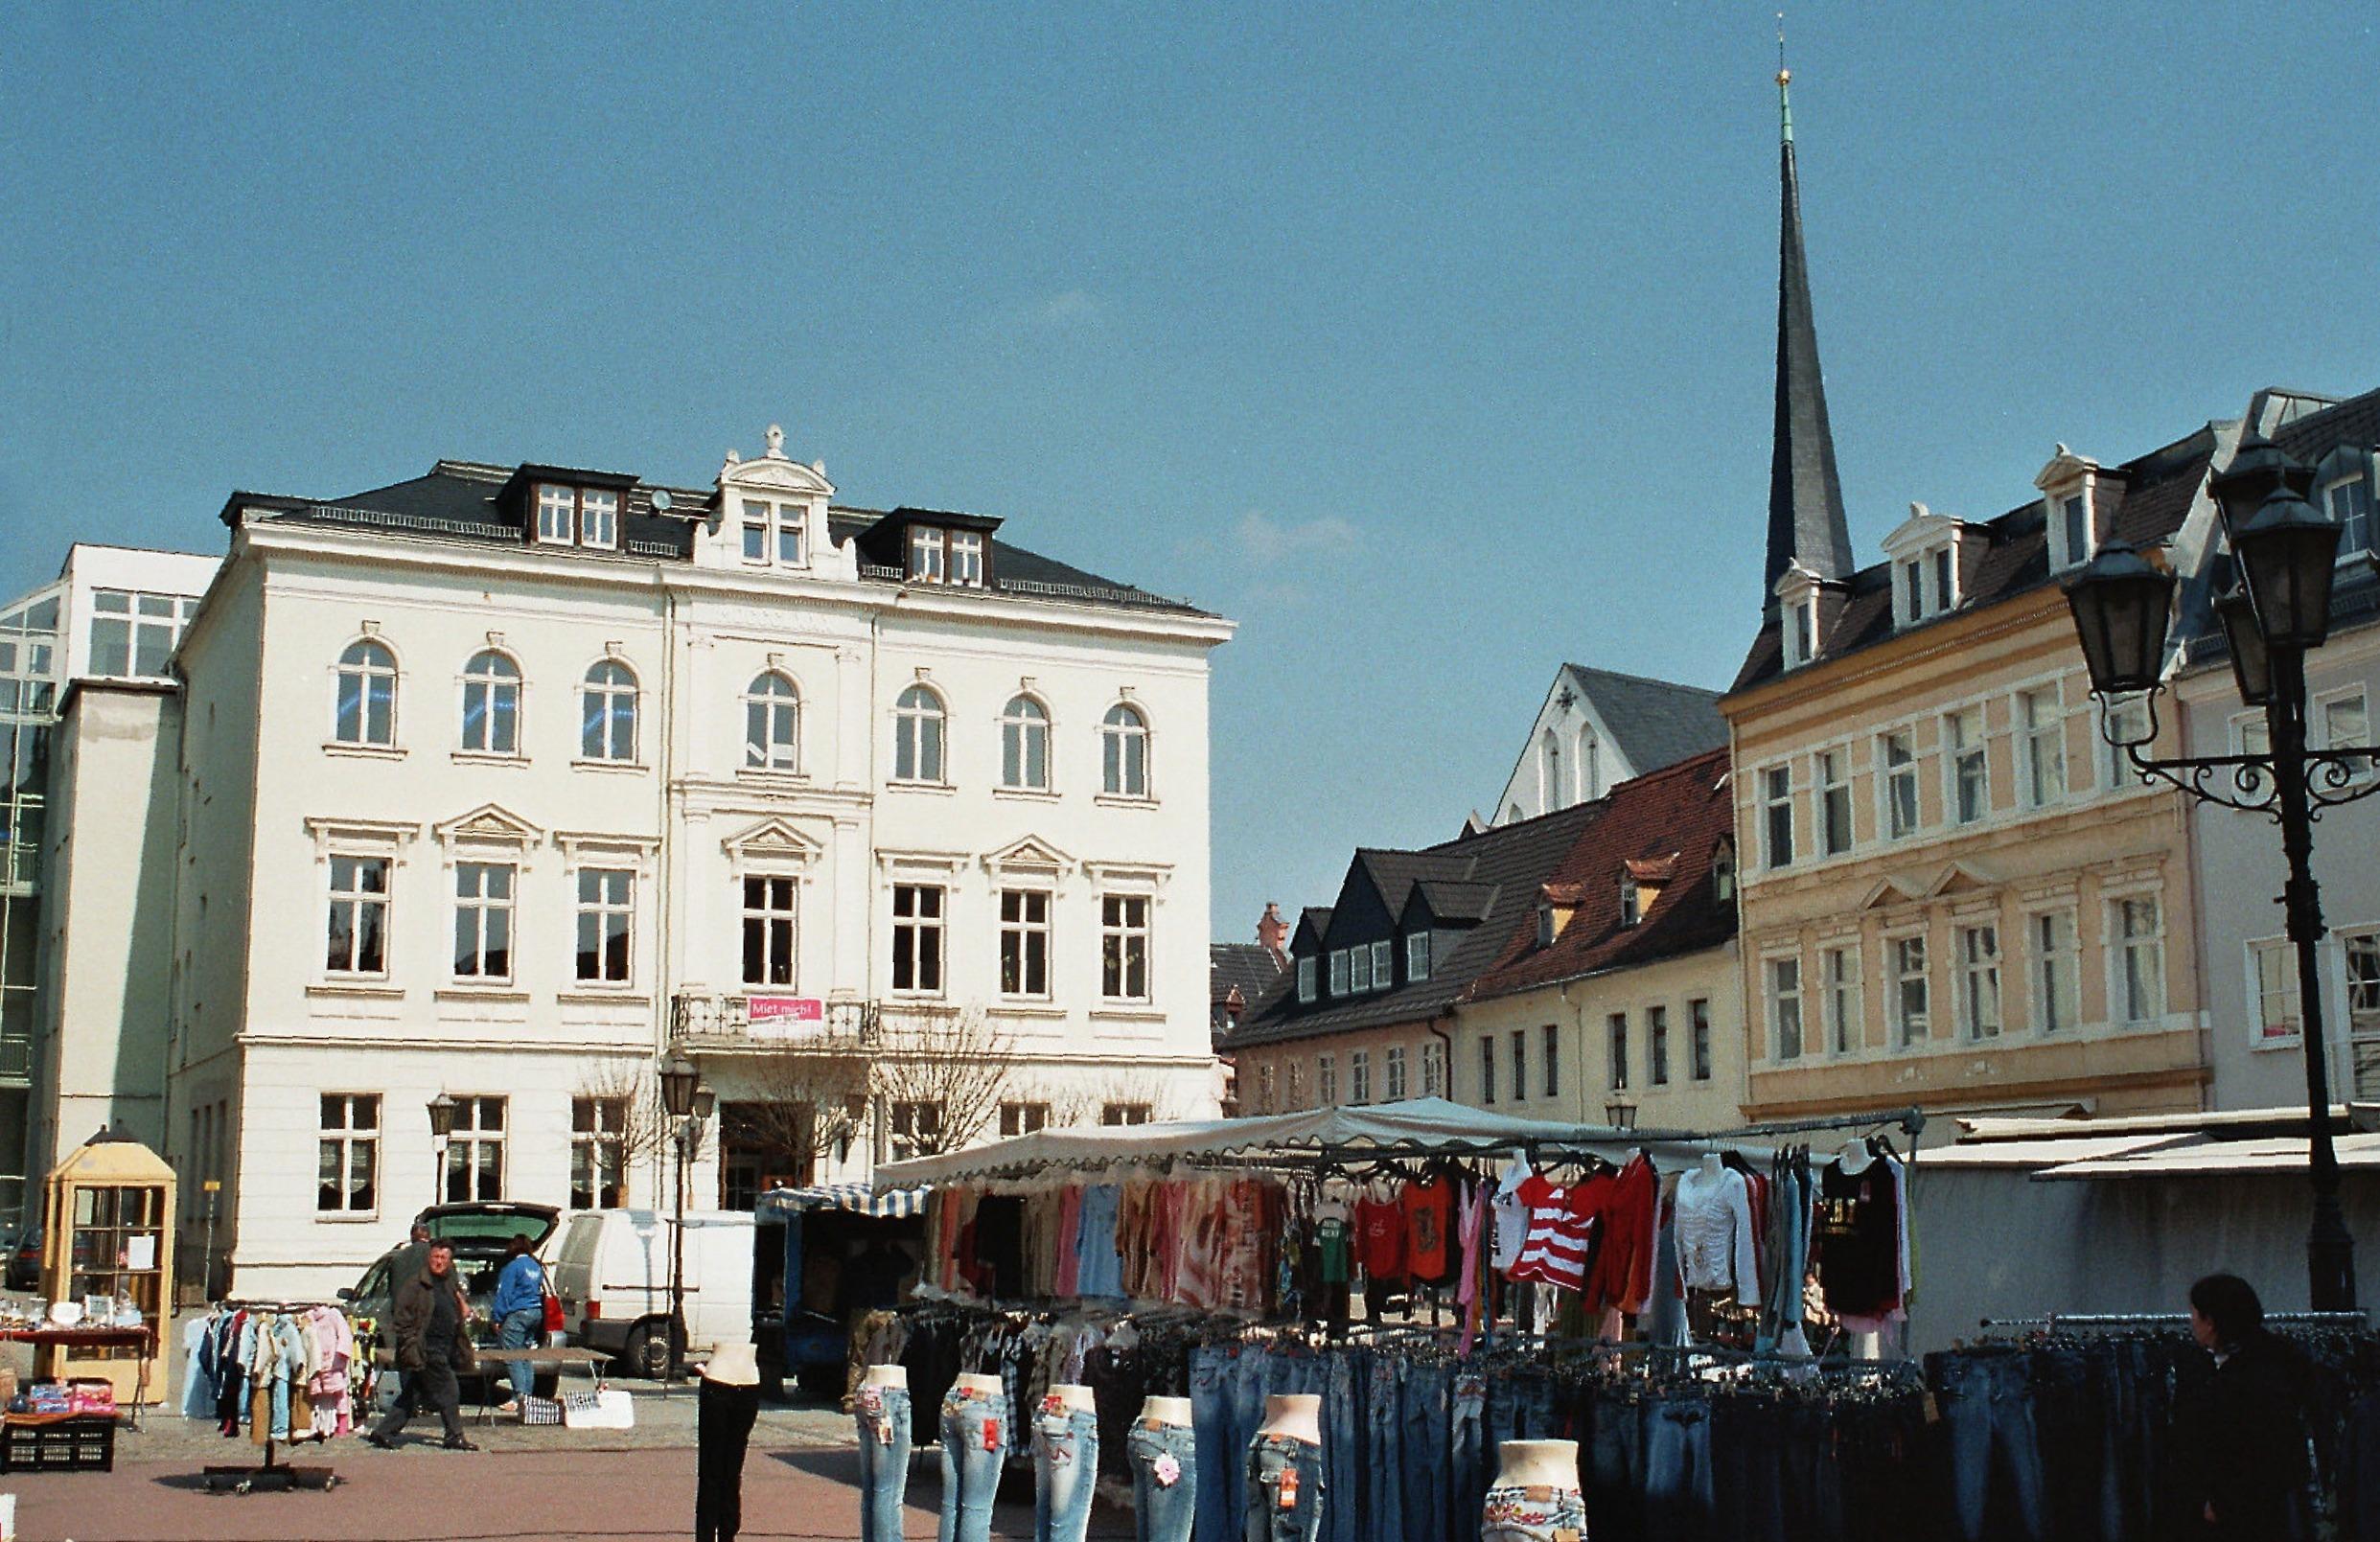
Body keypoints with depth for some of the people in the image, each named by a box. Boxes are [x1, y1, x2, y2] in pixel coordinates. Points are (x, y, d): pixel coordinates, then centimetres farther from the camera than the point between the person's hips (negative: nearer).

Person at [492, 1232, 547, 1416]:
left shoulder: (513, 1266, -10)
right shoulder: (536, 1267, 14)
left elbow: (504, 1294, -10)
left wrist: (498, 1319, -7)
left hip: (517, 1314, -8)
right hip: (536, 1313, 8)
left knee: (512, 1357, -7)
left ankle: (519, 1396, -16)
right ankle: (527, 1395, 12)